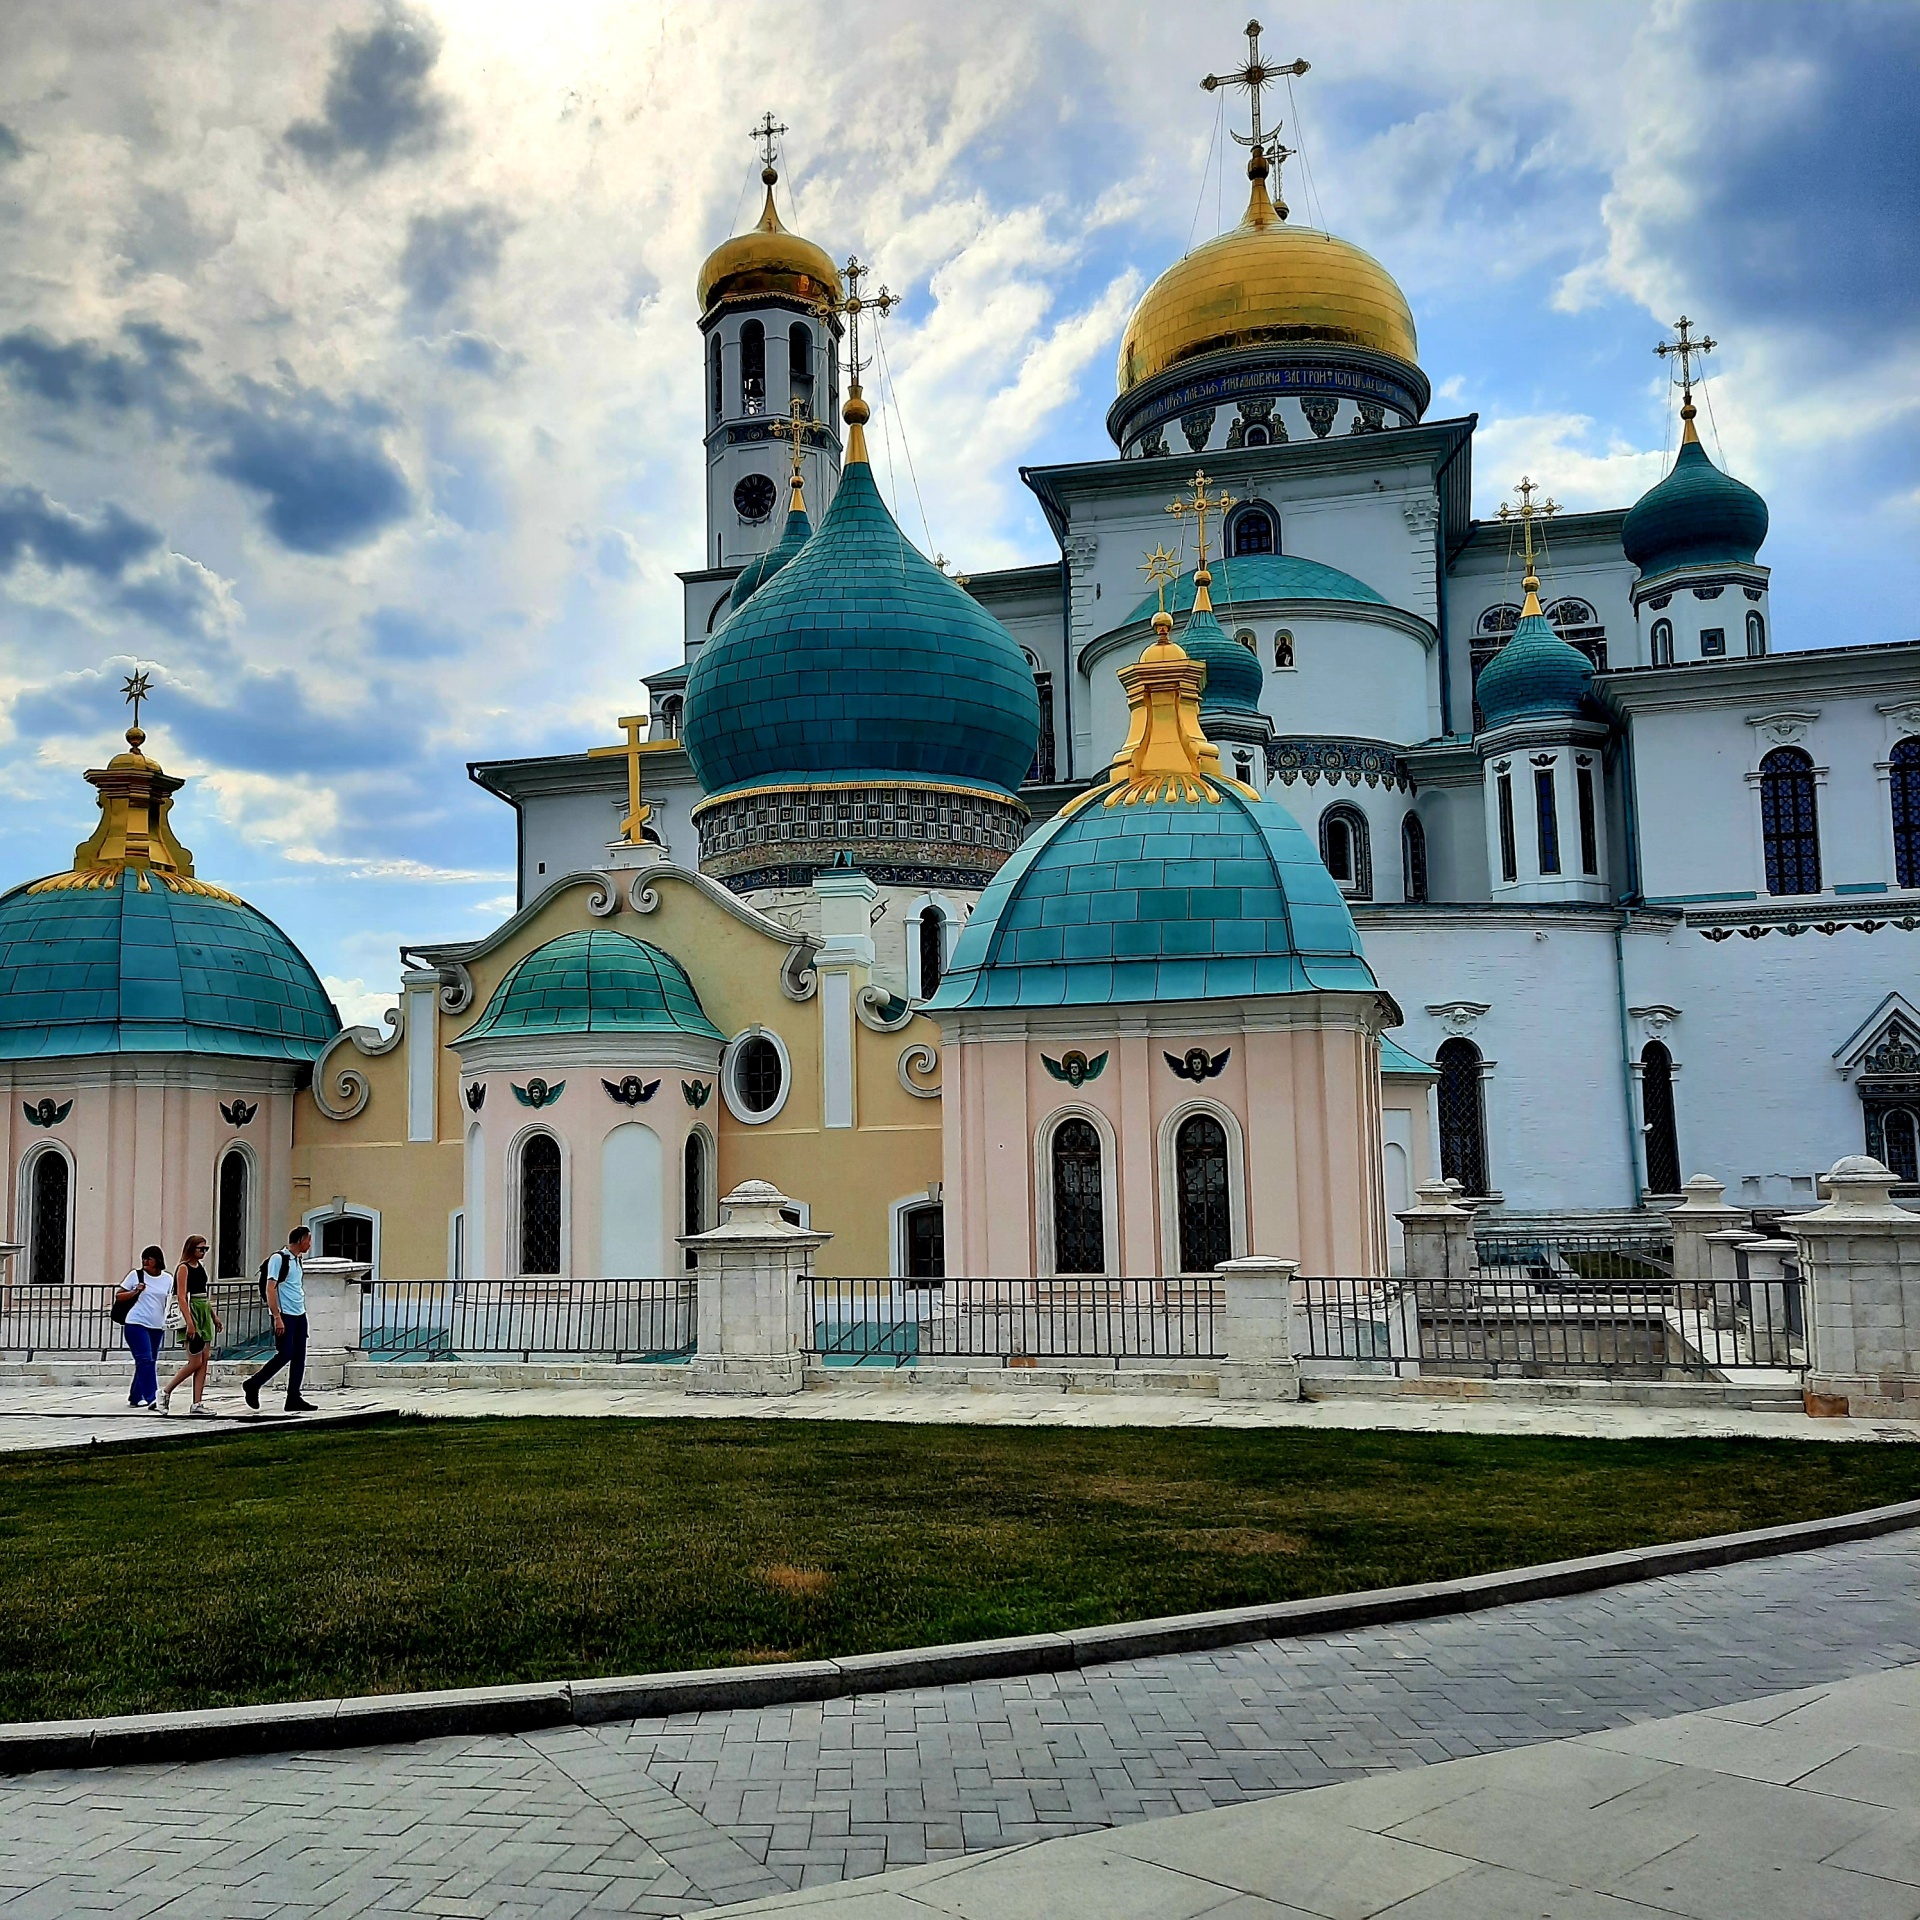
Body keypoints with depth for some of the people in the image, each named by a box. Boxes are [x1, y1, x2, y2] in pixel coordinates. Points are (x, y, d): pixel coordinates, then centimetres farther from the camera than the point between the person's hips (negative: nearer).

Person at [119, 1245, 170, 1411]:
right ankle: (152, 1399, -21)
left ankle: (135, 1397, 25)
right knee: (145, 1360, -15)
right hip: (136, 1324, -4)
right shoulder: (136, 1275, 1)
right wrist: (135, 1291, -12)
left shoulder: (167, 1279, 8)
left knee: (149, 1363, 11)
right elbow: (119, 1296, 5)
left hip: (157, 1327, 4)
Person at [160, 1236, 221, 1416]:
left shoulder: (200, 1267, 15)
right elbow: (181, 1297, -16)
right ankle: (166, 1393, 8)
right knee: (195, 1362, -7)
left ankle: (197, 1403, 4)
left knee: (204, 1360, 3)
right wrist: (189, 1322, -24)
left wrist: (214, 1316, 19)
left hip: (204, 1314, 8)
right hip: (192, 1313, -8)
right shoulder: (184, 1268, -9)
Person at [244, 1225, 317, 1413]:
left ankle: (293, 1399, 7)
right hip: (284, 1315, -8)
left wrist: (303, 1312, 18)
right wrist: (277, 1317, -20)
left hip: (299, 1315, 8)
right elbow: (270, 1289, -15)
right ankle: (253, 1385, 8)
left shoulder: (298, 1260, 16)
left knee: (299, 1357, 4)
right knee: (285, 1355, -10)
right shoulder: (278, 1259, -9)